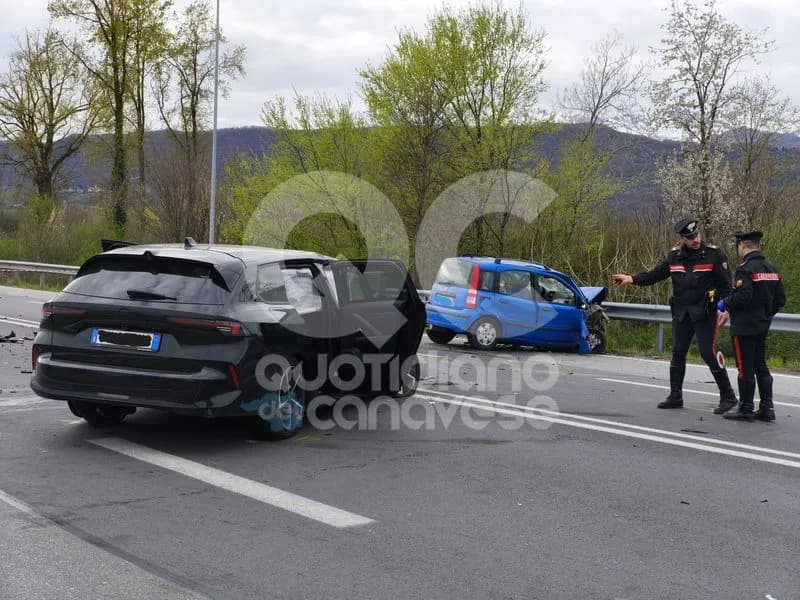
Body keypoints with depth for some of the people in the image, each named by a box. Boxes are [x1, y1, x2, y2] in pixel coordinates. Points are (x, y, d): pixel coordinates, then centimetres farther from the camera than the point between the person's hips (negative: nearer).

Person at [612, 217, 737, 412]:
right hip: (681, 313, 6)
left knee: (708, 353, -9)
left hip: (704, 313, -6)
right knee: (678, 353, 10)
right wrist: (632, 279, 4)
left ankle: (728, 396, 2)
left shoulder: (713, 255, -8)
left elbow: (725, 284, -8)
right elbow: (655, 275, 13)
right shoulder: (675, 256, 7)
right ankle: (675, 396, 21)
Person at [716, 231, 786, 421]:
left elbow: (743, 296, -26)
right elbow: (781, 299, 11)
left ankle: (746, 409, 5)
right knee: (761, 367, 14)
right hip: (763, 326, 8)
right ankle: (767, 408, 16)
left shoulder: (745, 269, -16)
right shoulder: (771, 269, 9)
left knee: (745, 368, -1)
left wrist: (725, 305, -10)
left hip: (744, 327, -8)